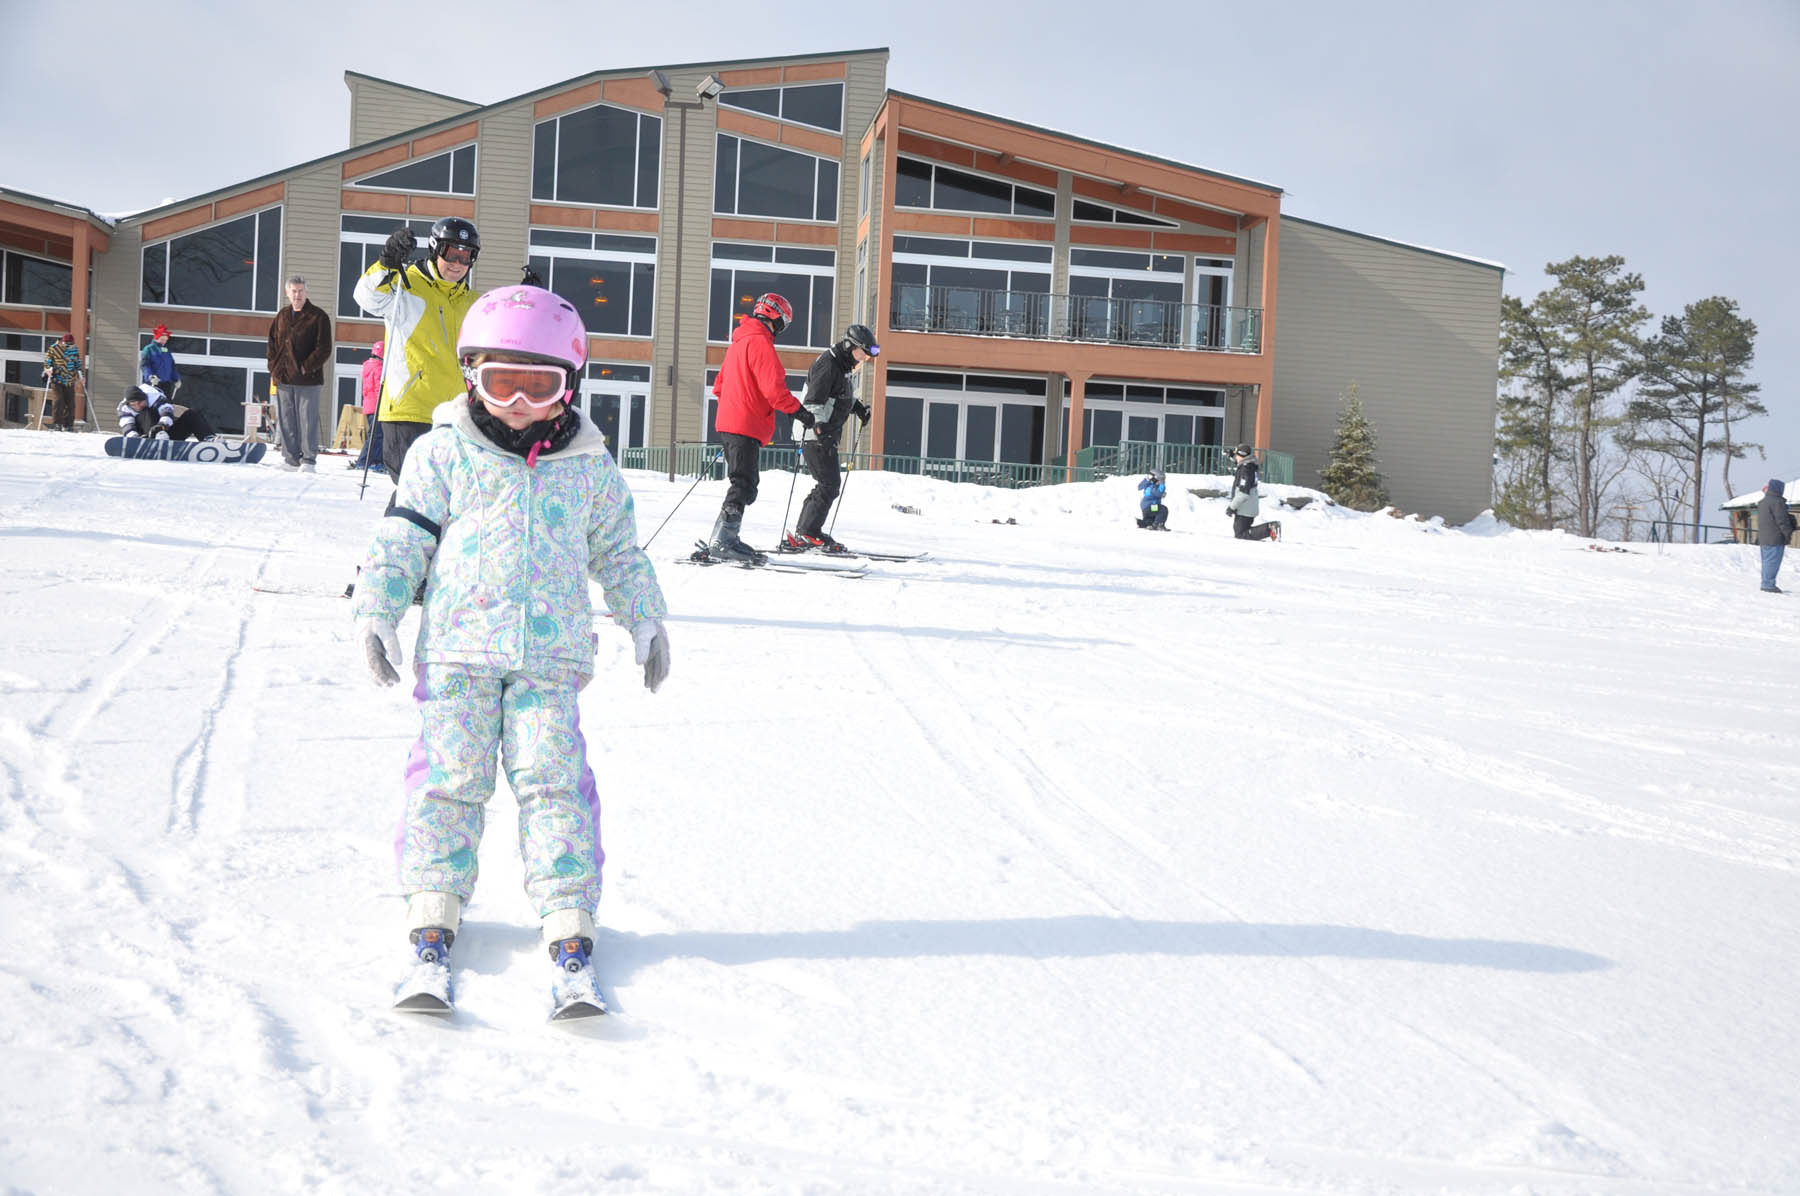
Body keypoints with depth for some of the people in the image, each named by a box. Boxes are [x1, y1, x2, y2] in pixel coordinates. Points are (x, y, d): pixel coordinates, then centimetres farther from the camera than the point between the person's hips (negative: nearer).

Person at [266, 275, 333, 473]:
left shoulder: (318, 317, -2)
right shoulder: (281, 316, 14)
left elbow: (324, 349, -5)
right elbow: (273, 344, 20)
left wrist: (307, 367, -12)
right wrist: (273, 369, 9)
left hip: (308, 380, -5)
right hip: (283, 379, 5)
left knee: (308, 421, -5)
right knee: (286, 421, 7)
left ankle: (309, 460, -1)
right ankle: (291, 458, 13)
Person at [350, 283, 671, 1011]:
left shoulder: (590, 467, 9)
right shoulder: (443, 454, 3)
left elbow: (619, 554, 20)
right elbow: (402, 538, 4)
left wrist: (646, 623, 18)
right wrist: (375, 611, -3)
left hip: (550, 655, 1)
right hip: (459, 645, -1)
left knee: (554, 780, -5)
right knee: (451, 775, -4)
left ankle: (568, 918, -1)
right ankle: (433, 906, 6)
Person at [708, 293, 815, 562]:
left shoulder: (740, 340, 20)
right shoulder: (760, 341, -12)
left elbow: (721, 383, 27)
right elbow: (773, 386, -20)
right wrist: (798, 411, -17)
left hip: (729, 421, 10)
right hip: (747, 426, -10)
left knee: (743, 485, 13)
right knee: (744, 486, -11)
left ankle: (724, 539, 13)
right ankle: (724, 540, -15)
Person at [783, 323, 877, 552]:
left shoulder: (842, 366, 17)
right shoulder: (827, 365, -15)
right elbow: (814, 400, -25)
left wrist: (858, 406, 22)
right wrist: (818, 423, -39)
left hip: (827, 436, 11)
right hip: (816, 436, -11)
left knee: (828, 485, 12)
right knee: (829, 484, -12)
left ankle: (803, 534, 15)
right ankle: (806, 533, -10)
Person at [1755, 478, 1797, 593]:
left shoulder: (1762, 502, 16)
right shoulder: (1777, 502, -14)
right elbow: (1782, 520, -17)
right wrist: (1788, 533, -9)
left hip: (1764, 538, 10)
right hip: (1775, 539, -10)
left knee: (1767, 561, 15)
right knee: (1773, 561, -7)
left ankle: (1766, 584, 20)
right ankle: (1769, 585, -9)